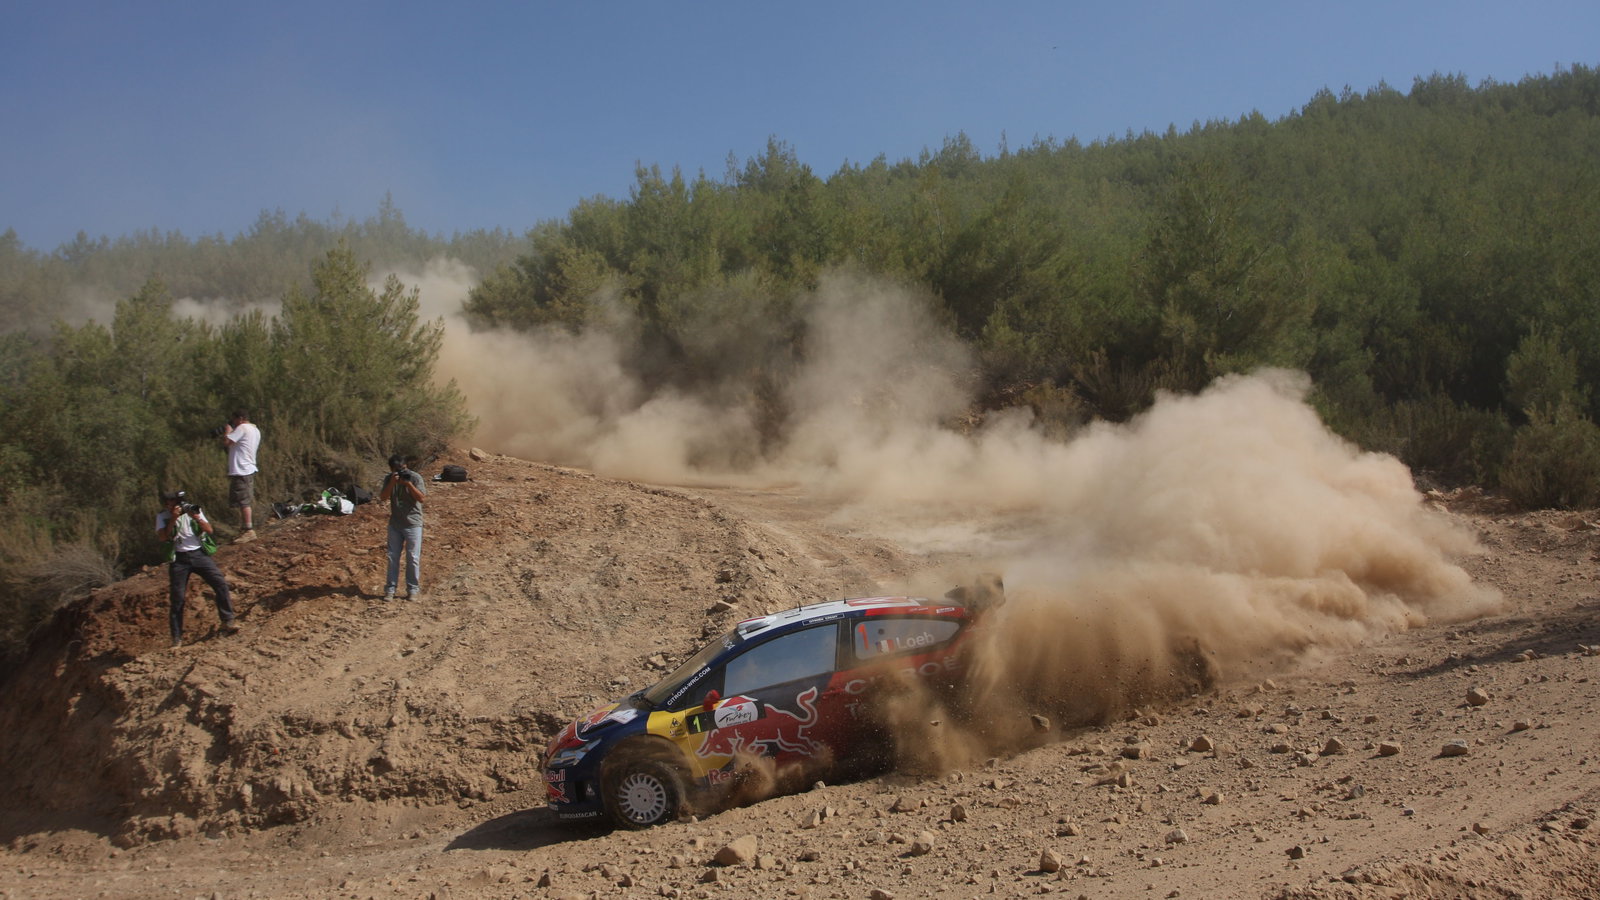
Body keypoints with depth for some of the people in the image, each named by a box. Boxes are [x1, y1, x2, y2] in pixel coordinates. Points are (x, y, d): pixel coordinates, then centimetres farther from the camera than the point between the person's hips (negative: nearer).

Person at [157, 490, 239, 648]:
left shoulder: (192, 510, 7)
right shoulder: (162, 516, 4)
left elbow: (209, 530, -1)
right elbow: (163, 536, -12)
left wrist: (196, 517, -16)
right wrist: (173, 518, -18)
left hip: (199, 553, 1)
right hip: (179, 558, -1)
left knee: (221, 583, -15)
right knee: (177, 598, -2)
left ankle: (228, 621, -9)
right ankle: (177, 638, 6)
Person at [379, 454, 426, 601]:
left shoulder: (415, 478, -9)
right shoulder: (389, 479, 2)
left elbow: (421, 498, -16)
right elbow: (383, 497, -7)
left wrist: (409, 484, -27)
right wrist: (392, 483, -21)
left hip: (413, 524, -4)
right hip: (395, 524, 4)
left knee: (413, 558, -1)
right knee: (392, 557, 6)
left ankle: (413, 589, 8)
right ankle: (390, 589, 12)